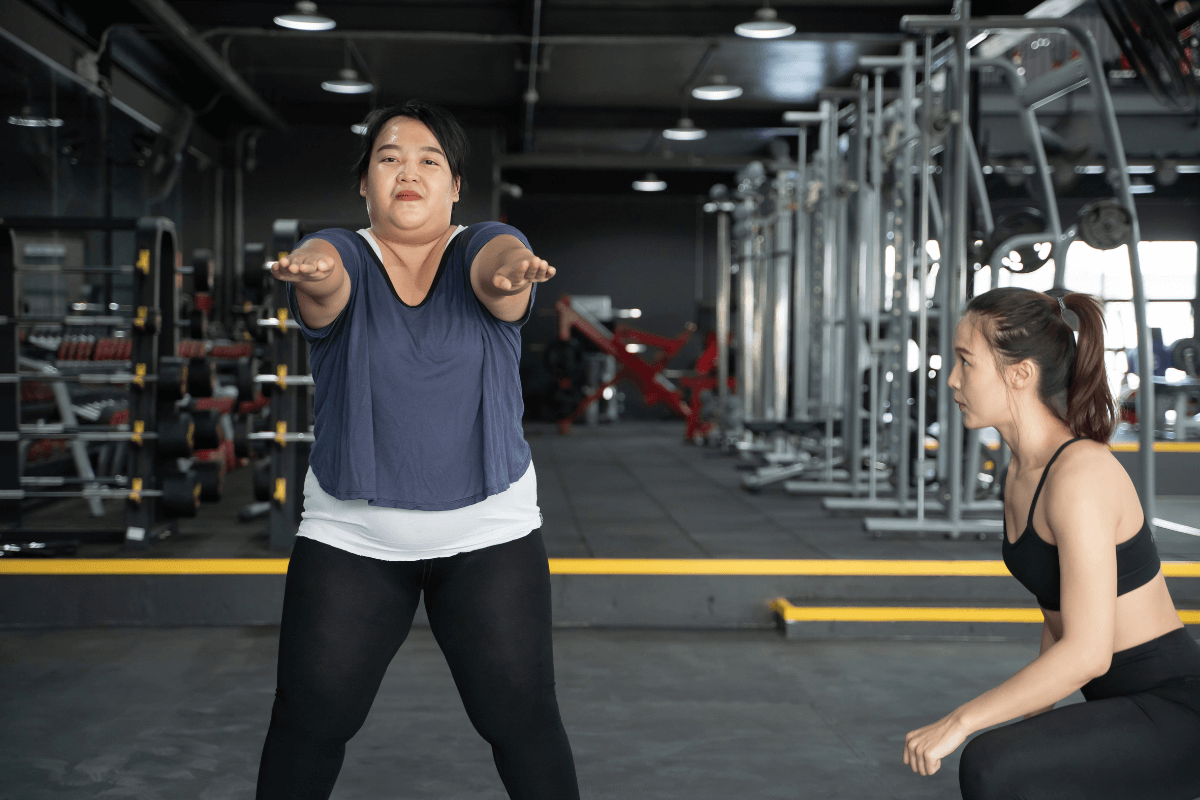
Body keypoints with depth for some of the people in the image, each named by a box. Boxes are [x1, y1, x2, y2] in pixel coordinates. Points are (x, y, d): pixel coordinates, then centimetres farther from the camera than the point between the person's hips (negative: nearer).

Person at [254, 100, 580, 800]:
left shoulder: (481, 248, -1)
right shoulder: (343, 257, -1)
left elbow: (500, 259, -26)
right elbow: (326, 269, -26)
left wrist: (513, 269, -50)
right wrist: (309, 268, -50)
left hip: (489, 531, 0)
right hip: (349, 533, 1)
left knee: (522, 720, 0)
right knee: (309, 722, 4)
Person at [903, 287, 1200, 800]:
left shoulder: (1082, 474, -23)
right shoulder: (1023, 472, 6)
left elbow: (1087, 652, -28)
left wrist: (957, 722, -24)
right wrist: (1037, 719, 17)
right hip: (1121, 709, 10)